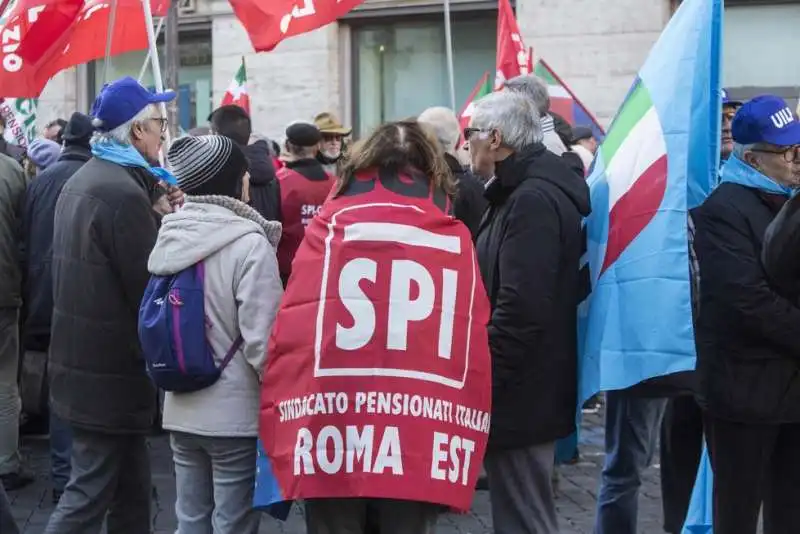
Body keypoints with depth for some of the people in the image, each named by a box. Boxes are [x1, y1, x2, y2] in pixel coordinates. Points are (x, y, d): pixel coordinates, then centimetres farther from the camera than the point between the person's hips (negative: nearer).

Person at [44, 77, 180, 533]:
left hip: (84, 361, 10)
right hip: (111, 371, -10)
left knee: (131, 489, 17)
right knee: (89, 495, -1)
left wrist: (162, 213, 4)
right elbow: (149, 285, -21)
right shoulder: (124, 192, -20)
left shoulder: (83, 181, 12)